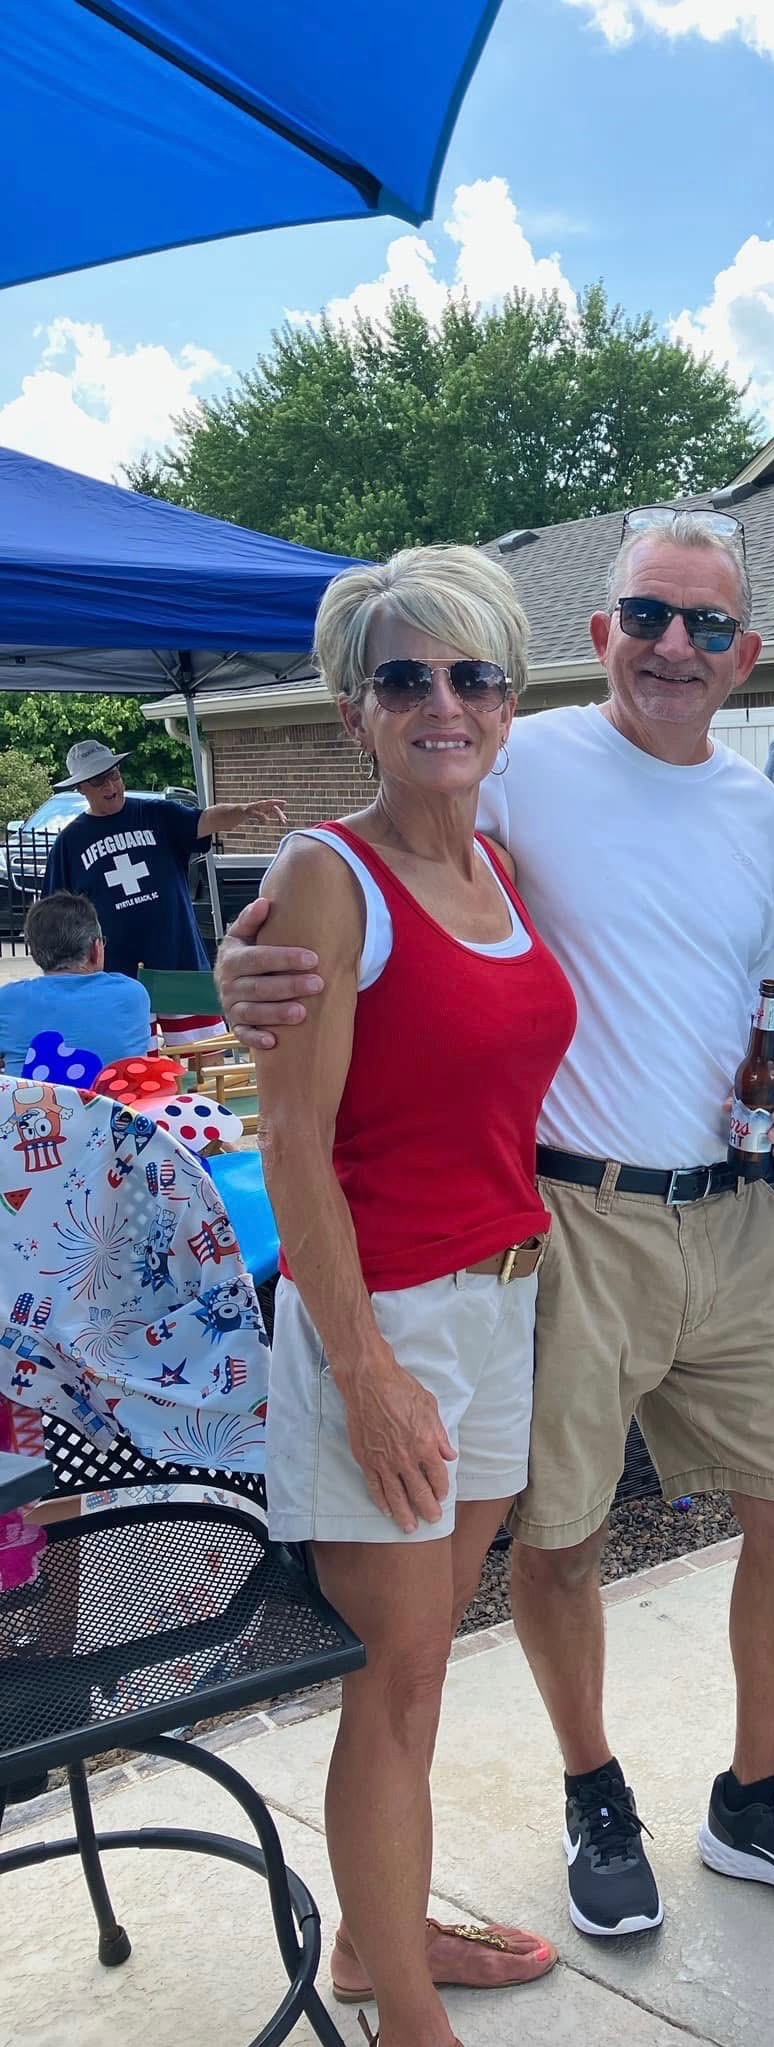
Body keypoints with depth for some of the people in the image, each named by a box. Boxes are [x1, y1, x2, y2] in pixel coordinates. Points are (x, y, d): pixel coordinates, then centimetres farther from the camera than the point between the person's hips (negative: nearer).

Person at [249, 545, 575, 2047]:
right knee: (396, 1680, 4)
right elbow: (295, 1148, -16)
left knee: (421, 1652, 19)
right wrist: (366, 1371, -17)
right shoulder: (326, 877, -13)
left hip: (508, 1297, 7)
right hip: (379, 1309, -7)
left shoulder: (505, 869, 9)